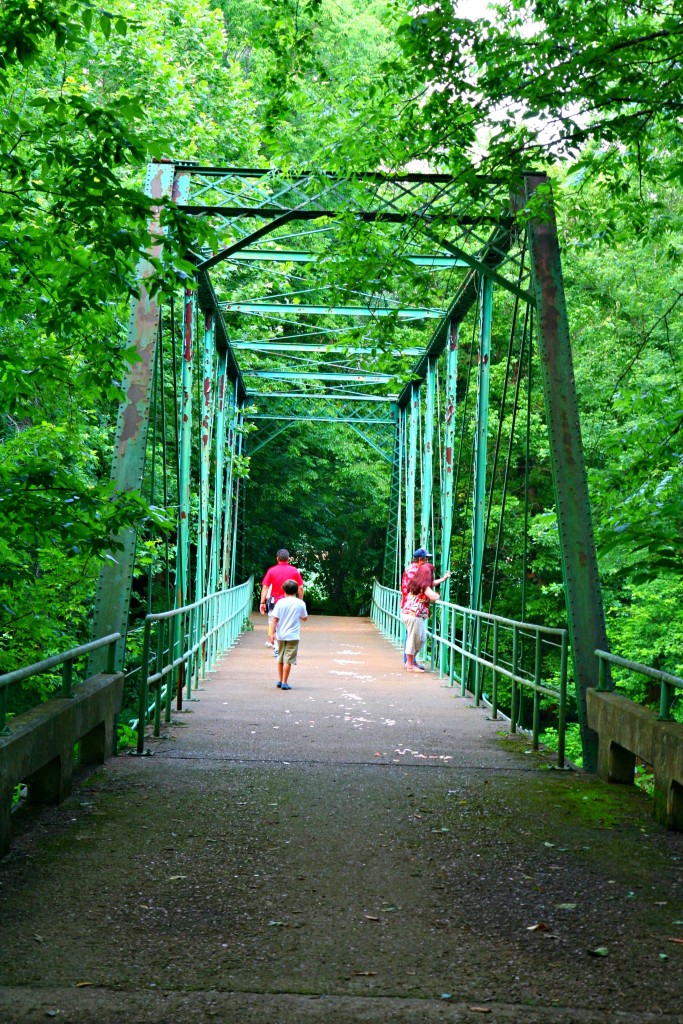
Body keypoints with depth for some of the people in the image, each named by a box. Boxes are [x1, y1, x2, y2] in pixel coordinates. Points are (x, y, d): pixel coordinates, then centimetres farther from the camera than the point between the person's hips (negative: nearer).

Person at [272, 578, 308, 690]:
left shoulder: (280, 602, -3)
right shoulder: (300, 603, -3)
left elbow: (275, 618, -6)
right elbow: (305, 618, 8)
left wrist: (273, 632, -2)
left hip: (281, 635, 2)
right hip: (293, 636, -2)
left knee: (280, 658, 17)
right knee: (288, 660, -1)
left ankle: (279, 680, 22)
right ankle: (284, 683, -2)